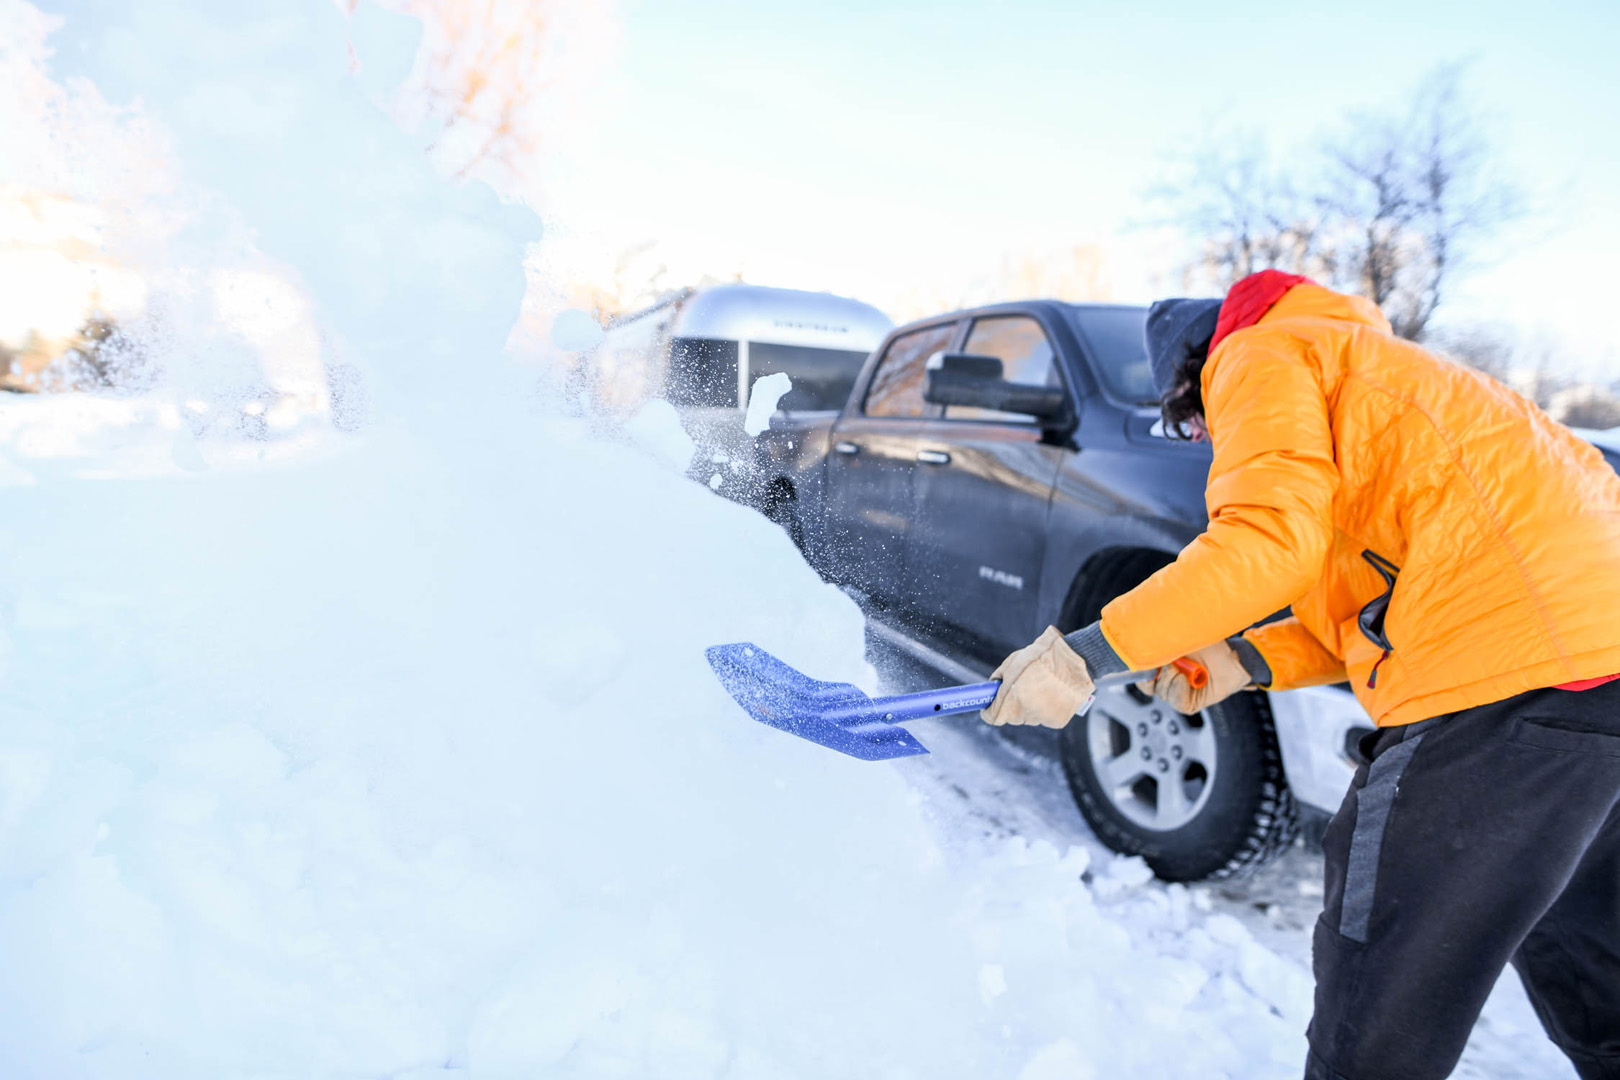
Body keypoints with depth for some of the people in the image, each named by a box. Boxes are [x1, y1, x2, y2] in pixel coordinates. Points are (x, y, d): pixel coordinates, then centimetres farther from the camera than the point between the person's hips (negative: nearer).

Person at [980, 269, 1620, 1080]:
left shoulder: (1258, 357, 1)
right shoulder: (1365, 371, 29)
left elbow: (1274, 540, -18)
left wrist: (1088, 653, -17)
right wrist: (1249, 660, 11)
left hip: (1507, 676, -11)